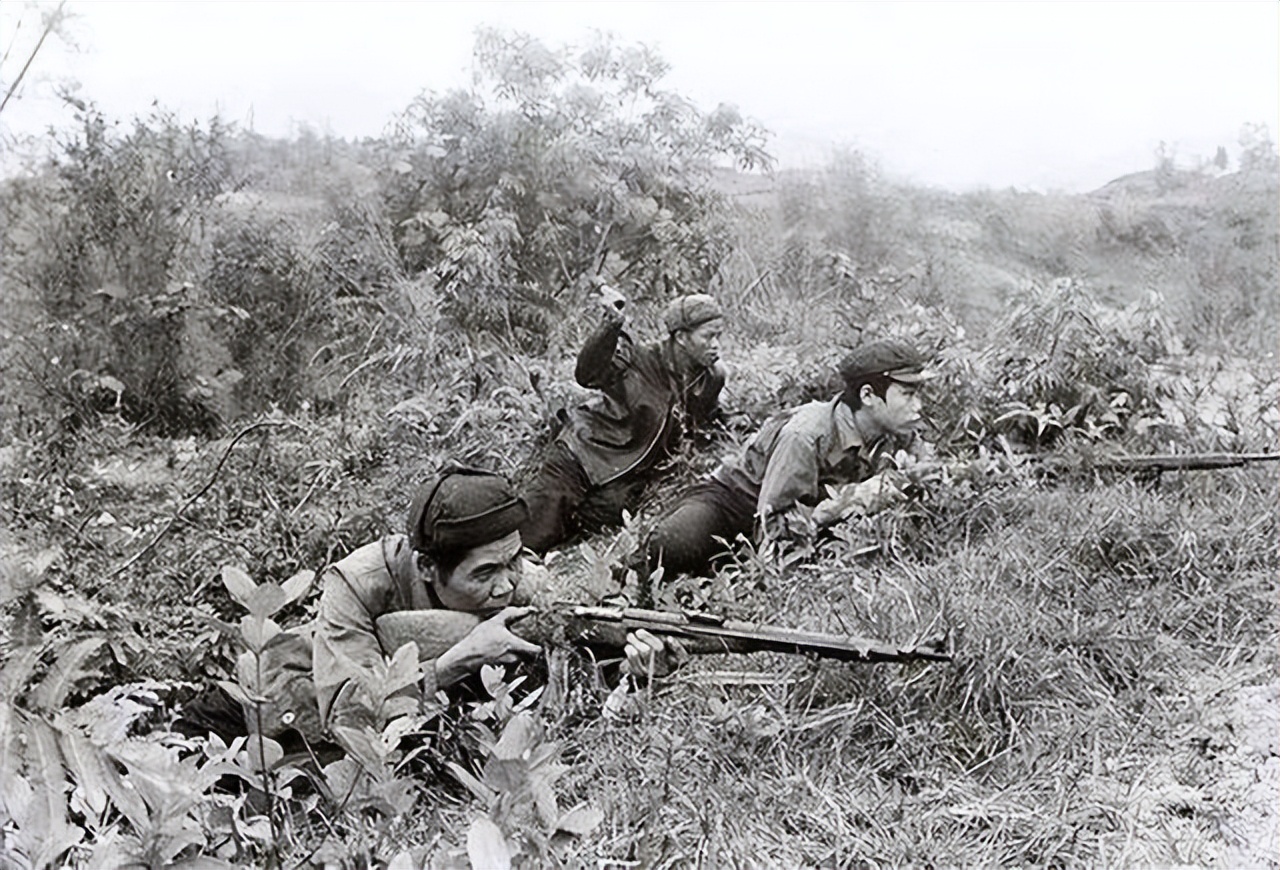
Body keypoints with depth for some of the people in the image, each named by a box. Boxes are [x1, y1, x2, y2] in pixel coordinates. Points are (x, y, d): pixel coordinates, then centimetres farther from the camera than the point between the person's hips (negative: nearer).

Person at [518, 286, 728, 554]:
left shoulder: (712, 380, 1)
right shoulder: (642, 362, -17)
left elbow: (706, 422, 22)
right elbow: (587, 374, -33)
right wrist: (611, 326, -45)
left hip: (628, 477, 5)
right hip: (586, 453, -5)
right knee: (532, 537, -11)